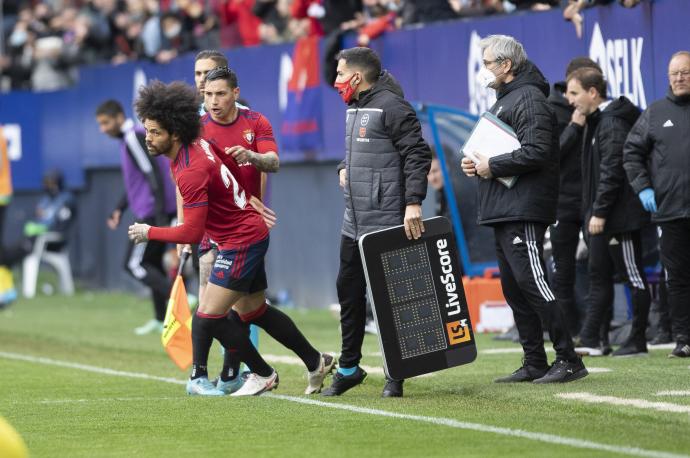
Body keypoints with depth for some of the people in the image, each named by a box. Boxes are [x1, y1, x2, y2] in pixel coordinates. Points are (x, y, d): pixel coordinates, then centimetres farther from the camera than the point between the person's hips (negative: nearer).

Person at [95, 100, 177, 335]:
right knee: (152, 264, 15)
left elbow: (154, 176, -22)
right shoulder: (128, 138, 17)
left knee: (135, 265, -8)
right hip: (154, 213, 10)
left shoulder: (134, 138, -15)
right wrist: (120, 208, 21)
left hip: (154, 212, -10)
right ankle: (161, 320, 20)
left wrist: (161, 217, -25)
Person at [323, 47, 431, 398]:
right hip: (353, 221, 10)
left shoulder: (391, 106, -13)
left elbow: (417, 154, -18)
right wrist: (344, 168, 10)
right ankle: (349, 367, 25)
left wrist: (414, 203, -25)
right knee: (349, 290, 14)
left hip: (386, 222, -10)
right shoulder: (354, 109, 16)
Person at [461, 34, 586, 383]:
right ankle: (534, 364, 14)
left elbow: (535, 152, -22)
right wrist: (475, 164, 8)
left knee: (531, 282, -14)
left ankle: (568, 360, -12)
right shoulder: (503, 100, 21)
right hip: (502, 211, 11)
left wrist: (492, 166, -14)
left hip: (523, 210, -11)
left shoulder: (528, 99, -11)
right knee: (513, 288, 10)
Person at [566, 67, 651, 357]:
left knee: (633, 276, -2)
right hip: (601, 216, 11)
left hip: (619, 216, -11)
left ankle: (638, 341, 2)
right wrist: (594, 212, 17)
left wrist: (600, 212, -21)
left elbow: (612, 171, -22)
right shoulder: (596, 122, 16)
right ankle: (589, 340, 11)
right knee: (599, 277, 9)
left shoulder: (612, 123, -15)